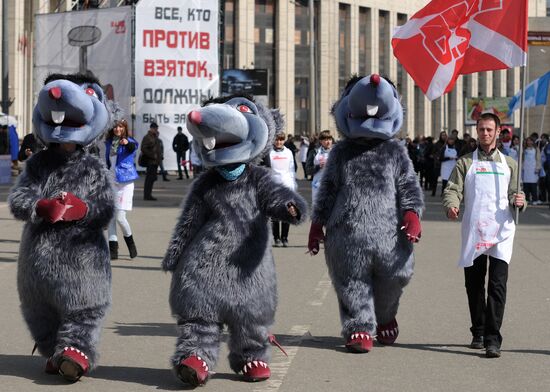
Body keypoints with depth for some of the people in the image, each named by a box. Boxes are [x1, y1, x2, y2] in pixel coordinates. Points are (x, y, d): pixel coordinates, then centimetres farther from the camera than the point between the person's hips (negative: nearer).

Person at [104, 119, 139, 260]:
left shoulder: (128, 142, -7)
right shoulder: (109, 143, 11)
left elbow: (134, 146, -31)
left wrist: (127, 143, -53)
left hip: (125, 183, -6)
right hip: (111, 183, 6)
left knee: (120, 217, -9)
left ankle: (131, 245, 13)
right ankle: (113, 250, 6)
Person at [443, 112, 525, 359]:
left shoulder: (509, 164, 16)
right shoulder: (465, 163, 12)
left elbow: (514, 194, 15)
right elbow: (453, 189, 1)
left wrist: (518, 201, -10)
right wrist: (451, 206, -21)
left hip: (501, 232, -1)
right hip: (473, 233, 1)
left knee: (497, 286, -11)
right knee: (474, 285, 7)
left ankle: (493, 339, -15)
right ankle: (478, 333, 23)